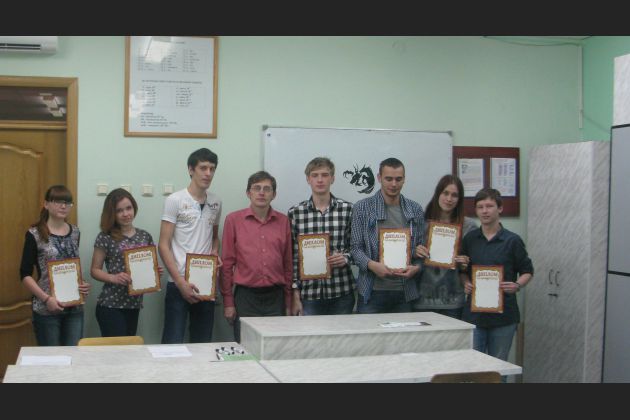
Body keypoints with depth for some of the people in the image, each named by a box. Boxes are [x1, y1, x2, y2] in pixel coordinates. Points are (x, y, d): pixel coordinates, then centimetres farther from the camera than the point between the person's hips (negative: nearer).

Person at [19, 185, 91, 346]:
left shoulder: (75, 232, 9)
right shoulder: (35, 234, -7)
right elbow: (25, 274, -7)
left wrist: (83, 285, 0)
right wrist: (46, 298, -18)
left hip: (75, 308, 4)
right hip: (46, 309, -4)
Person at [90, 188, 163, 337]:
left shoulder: (145, 236, 7)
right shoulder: (105, 237, -5)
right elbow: (95, 270, -2)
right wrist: (114, 278, -19)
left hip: (134, 305, 4)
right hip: (110, 305, -4)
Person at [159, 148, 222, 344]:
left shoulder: (215, 202, 10)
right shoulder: (175, 200, -4)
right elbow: (164, 245, -6)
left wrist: (215, 252, 2)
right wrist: (181, 283, -13)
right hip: (179, 284, -5)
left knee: (203, 345, 10)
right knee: (173, 344, -4)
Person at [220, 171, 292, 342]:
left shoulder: (283, 221, 7)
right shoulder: (233, 220, 1)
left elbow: (288, 264, 10)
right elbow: (227, 263, 2)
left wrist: (288, 302, 9)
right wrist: (228, 302, 0)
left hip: (275, 296, 2)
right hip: (245, 295, -2)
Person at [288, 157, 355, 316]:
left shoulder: (348, 209, 2)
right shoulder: (295, 213, 2)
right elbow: (292, 257, 2)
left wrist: (346, 258, -12)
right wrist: (295, 295, -2)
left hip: (342, 293, 0)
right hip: (309, 294, 0)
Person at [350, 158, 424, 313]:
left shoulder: (416, 210, 10)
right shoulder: (362, 208, 2)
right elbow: (355, 247, -2)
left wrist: (416, 267, -9)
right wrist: (371, 264, -20)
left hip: (405, 292, 3)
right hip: (373, 291, -2)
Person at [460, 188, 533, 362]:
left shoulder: (512, 240, -3)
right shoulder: (470, 239, 6)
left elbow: (527, 271, 5)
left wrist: (517, 285, -14)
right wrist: (466, 283, -5)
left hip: (503, 314, -2)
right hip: (474, 313, 2)